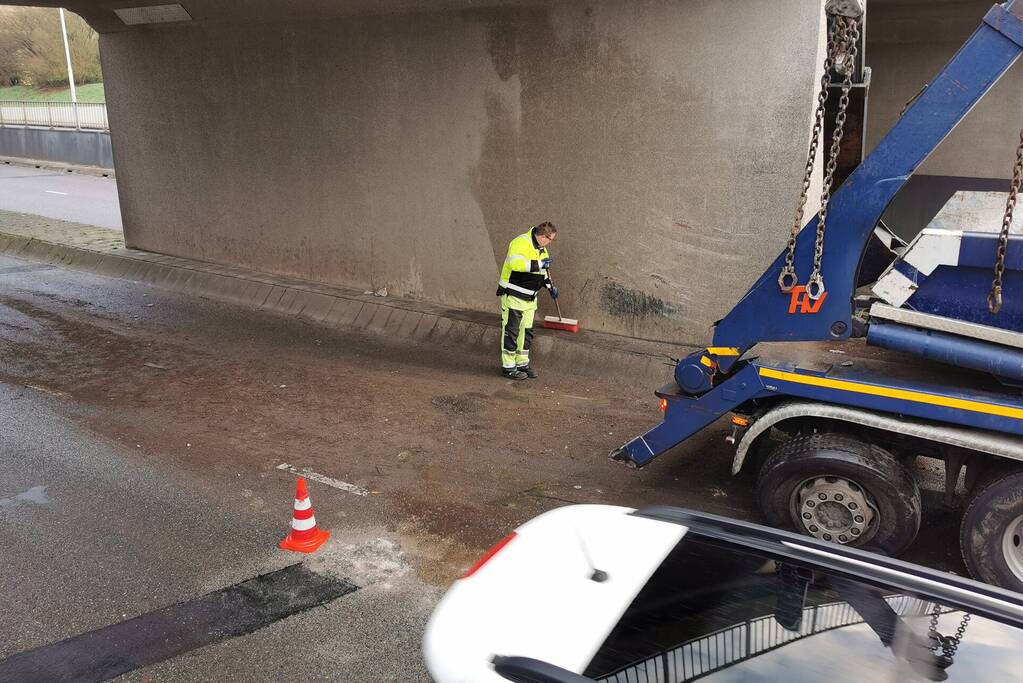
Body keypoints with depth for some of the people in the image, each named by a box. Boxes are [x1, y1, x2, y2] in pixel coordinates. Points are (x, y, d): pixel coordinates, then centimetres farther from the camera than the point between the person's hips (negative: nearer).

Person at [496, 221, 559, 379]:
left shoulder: (541, 249, 12)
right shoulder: (521, 243, -20)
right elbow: (515, 263, -38)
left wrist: (550, 286, 21)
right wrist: (540, 264, -33)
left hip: (530, 298, 9)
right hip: (513, 297, -9)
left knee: (526, 332, 14)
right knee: (511, 332, -1)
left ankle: (522, 364, 25)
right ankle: (508, 367, 7)